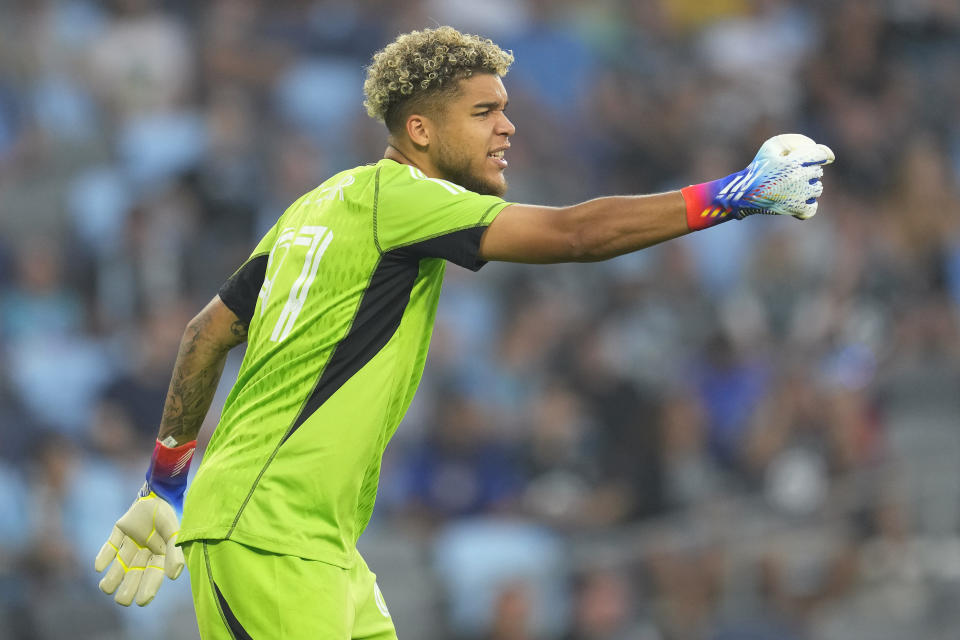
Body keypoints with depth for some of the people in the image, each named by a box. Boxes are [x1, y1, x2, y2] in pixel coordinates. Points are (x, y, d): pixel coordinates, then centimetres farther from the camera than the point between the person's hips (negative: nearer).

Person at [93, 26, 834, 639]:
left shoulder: (323, 203, 16)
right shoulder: (391, 196, -11)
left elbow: (210, 331, 20)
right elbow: (574, 234, -19)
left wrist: (168, 481, 27)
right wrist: (736, 196, -17)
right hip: (266, 535, -10)